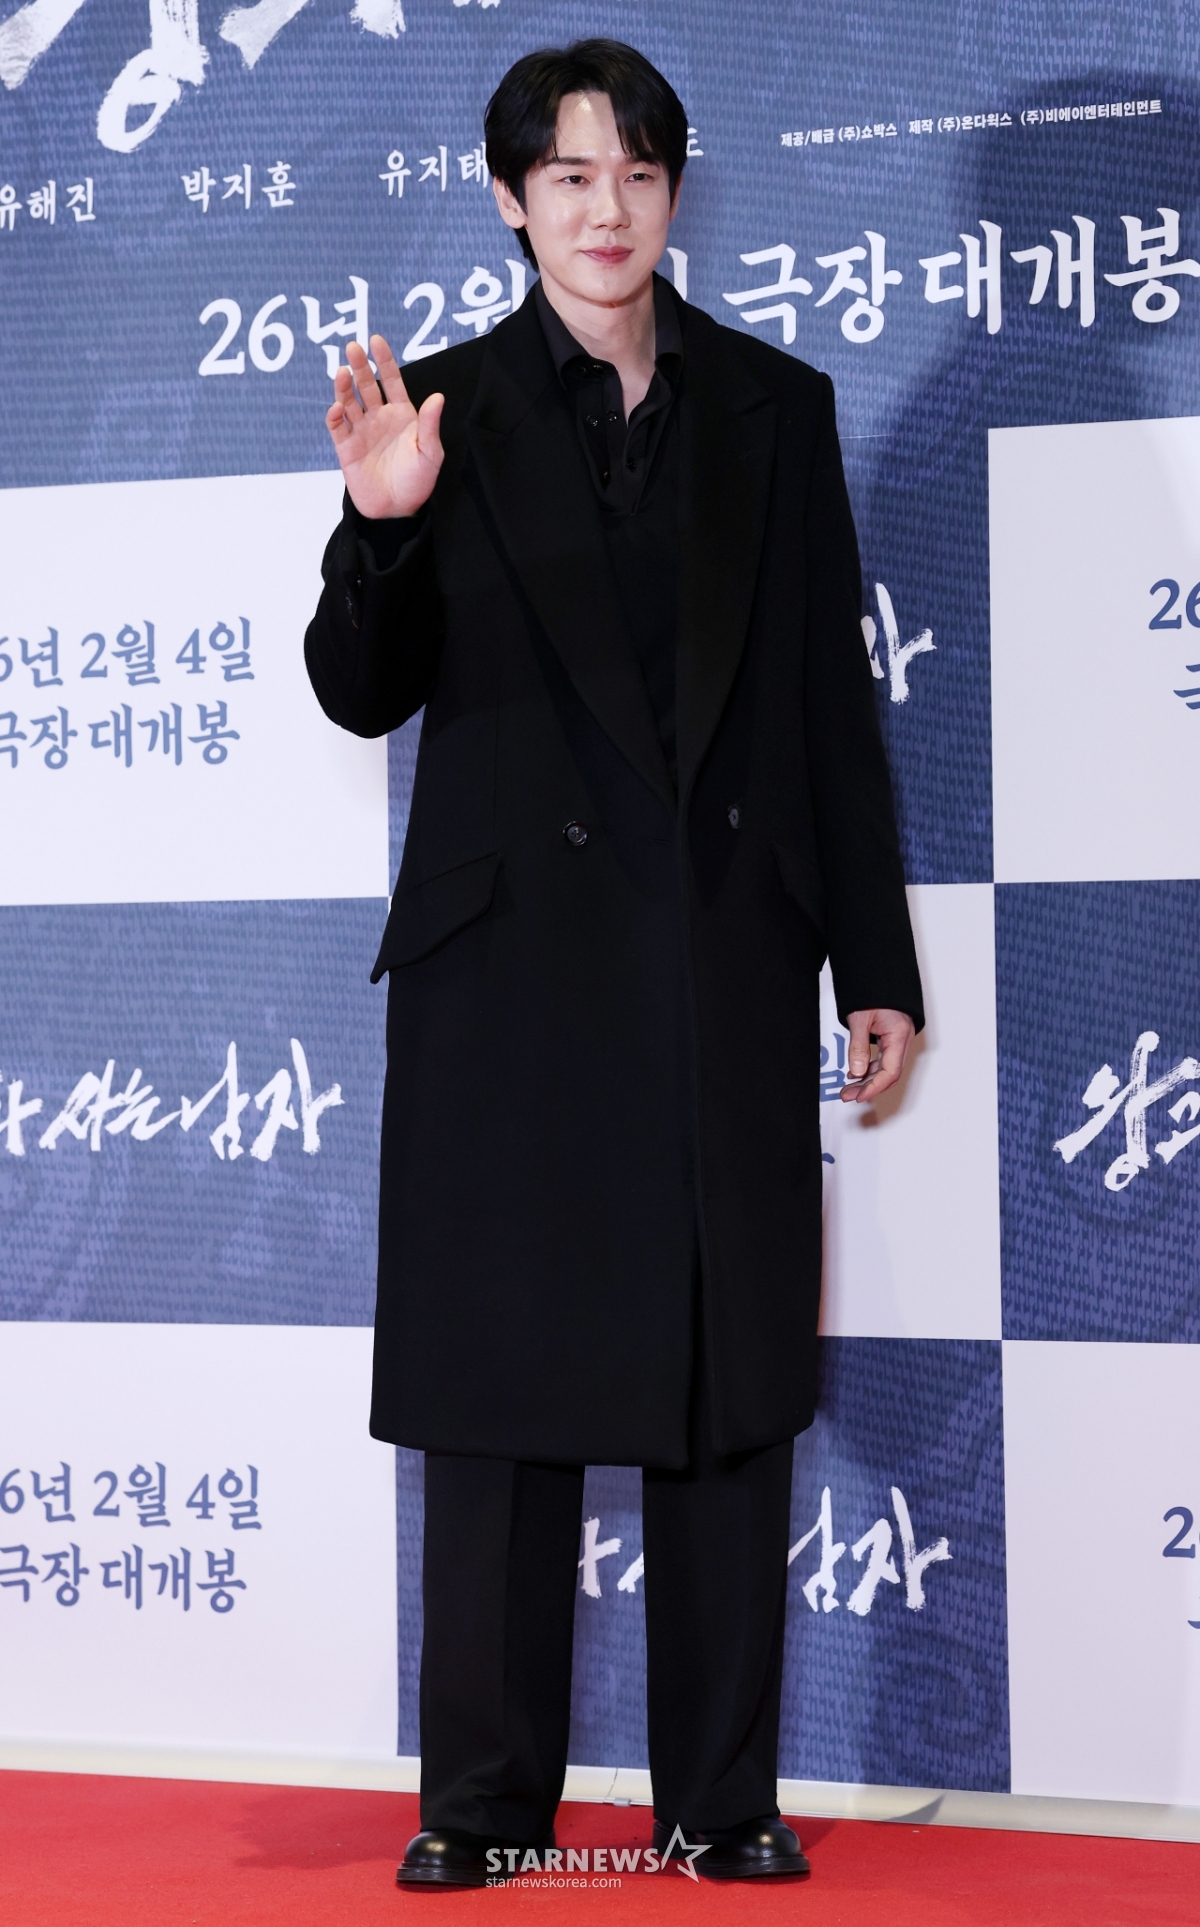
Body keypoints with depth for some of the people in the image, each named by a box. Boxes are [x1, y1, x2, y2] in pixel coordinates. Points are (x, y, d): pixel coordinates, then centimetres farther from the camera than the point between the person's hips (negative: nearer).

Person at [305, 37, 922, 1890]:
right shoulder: (447, 411, 2)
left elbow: (833, 705, 9)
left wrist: (878, 964, 7)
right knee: (508, 1386, 3)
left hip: (730, 966, 2)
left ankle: (723, 1793, 15)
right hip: (517, 958, -2)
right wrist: (381, 527, -20)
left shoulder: (776, 408, 8)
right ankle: (484, 1798, 12)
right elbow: (365, 695, -1)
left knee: (730, 1387, 5)